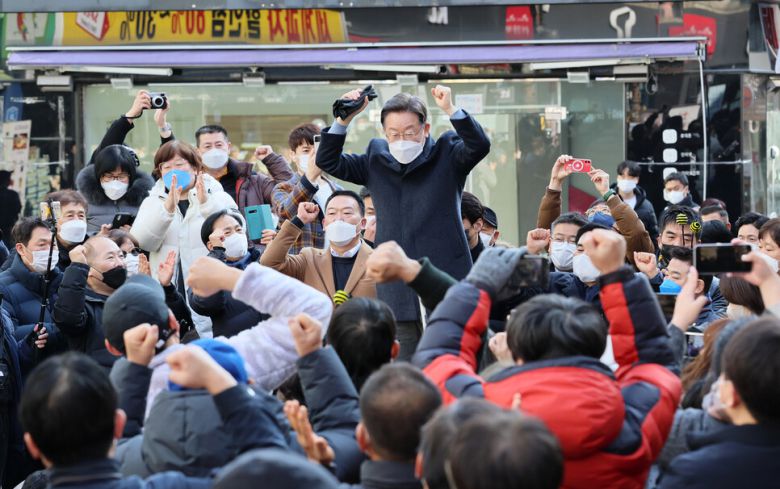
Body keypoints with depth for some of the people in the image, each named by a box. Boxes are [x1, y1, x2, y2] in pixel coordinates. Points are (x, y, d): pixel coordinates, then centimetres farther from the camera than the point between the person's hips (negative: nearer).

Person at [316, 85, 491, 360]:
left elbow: (479, 146, -14)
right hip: (398, 290, 3)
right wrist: (343, 120, -2)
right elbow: (328, 161, 11)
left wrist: (450, 110, -25)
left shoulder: (446, 156, 3)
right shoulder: (376, 161, 12)